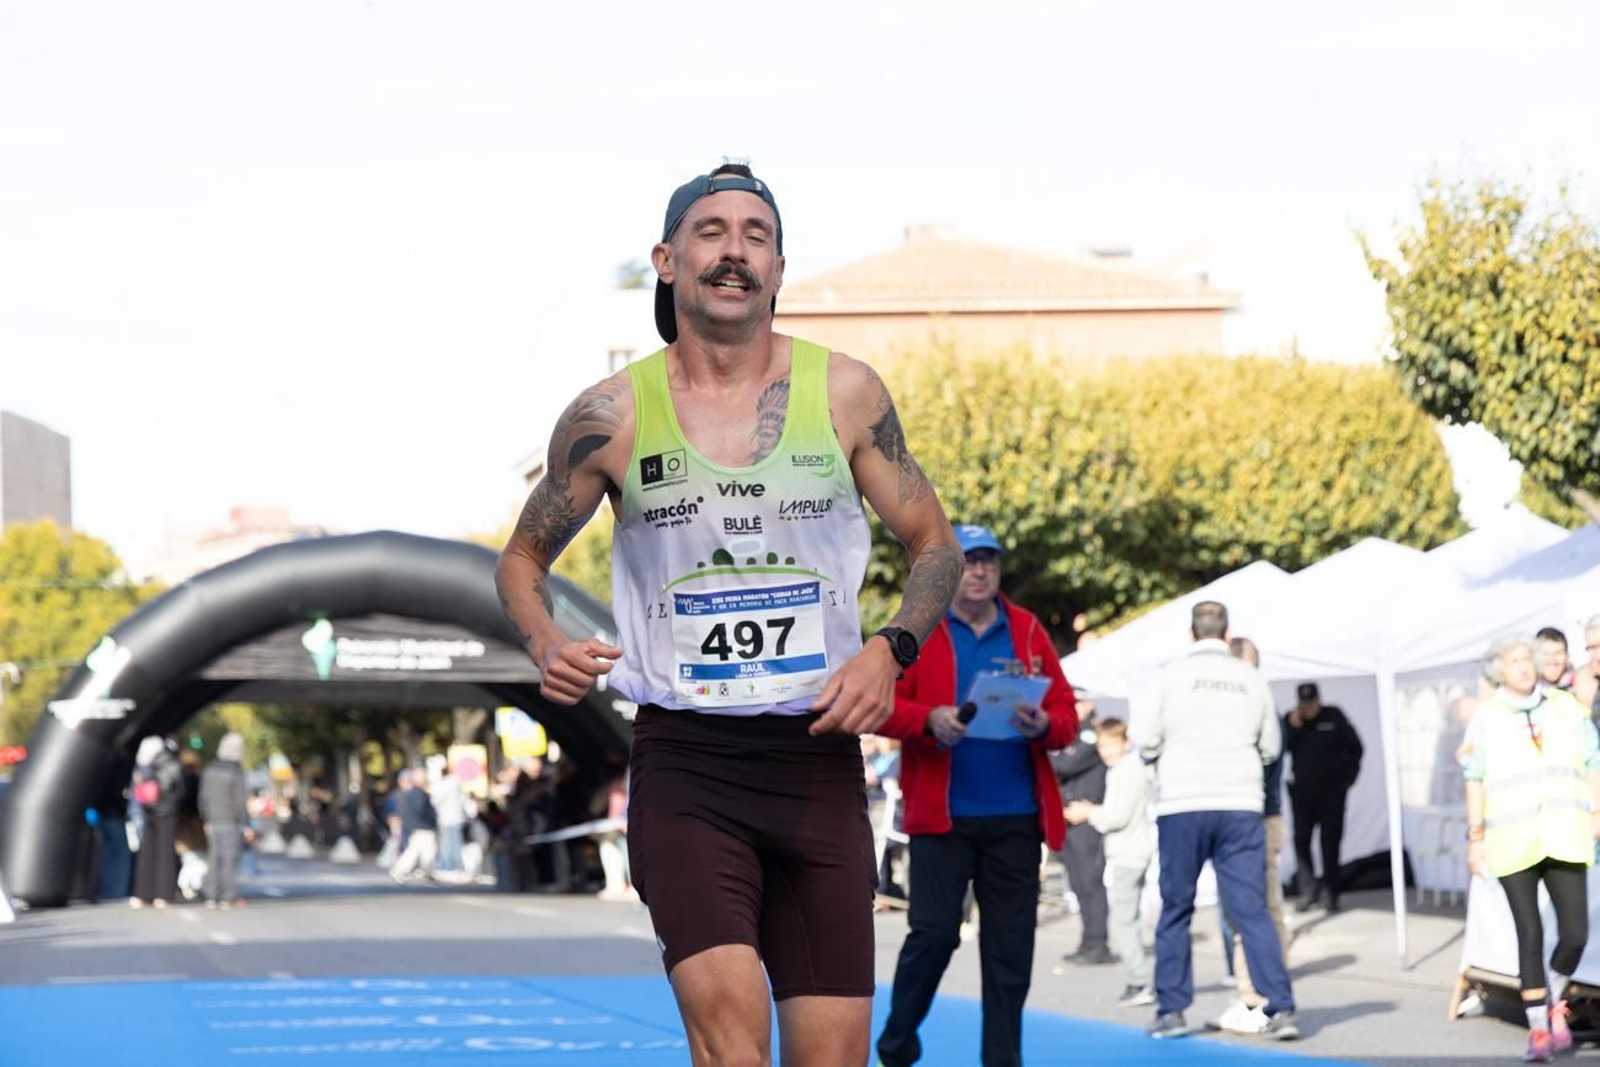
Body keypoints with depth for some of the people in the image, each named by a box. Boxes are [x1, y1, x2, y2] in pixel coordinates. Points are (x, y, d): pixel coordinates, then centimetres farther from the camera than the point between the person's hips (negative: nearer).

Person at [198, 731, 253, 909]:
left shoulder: (210, 770, 5)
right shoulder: (235, 773, -14)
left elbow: (204, 797, 10)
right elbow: (240, 801, -13)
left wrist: (206, 820, 19)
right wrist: (246, 825, -7)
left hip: (213, 822, 5)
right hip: (232, 822, -5)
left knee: (213, 858, 9)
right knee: (230, 859, -2)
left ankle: (211, 897, 9)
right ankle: (228, 897, -3)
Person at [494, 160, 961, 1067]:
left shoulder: (847, 394, 3)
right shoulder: (613, 416, -1)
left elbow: (934, 545, 12)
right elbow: (524, 558, 12)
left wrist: (891, 649, -7)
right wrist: (547, 646, -9)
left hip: (819, 755, 2)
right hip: (684, 761, -2)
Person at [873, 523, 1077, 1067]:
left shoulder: (1029, 632, 10)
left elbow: (1067, 713, 7)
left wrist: (1043, 725, -15)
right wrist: (929, 719, -20)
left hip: (1016, 818, 3)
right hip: (942, 815, -3)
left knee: (1010, 946, 3)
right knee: (934, 931, -6)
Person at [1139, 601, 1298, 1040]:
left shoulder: (1173, 675, -2)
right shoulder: (1251, 678, 7)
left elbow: (1146, 741, -1)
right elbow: (1271, 747, 13)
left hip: (1181, 807, -2)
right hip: (1241, 806, 2)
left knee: (1176, 910, 9)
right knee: (1252, 910, 0)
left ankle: (1171, 1011, 9)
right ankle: (1281, 1008, -7)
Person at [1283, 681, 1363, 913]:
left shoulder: (1333, 716, -2)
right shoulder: (1290, 720, 3)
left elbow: (1354, 747, 4)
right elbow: (1281, 748, -8)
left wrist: (1348, 777, 2)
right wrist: (1293, 727, -18)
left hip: (1332, 790, -1)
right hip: (1302, 790, 1)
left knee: (1331, 842, 1)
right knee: (1301, 840, -7)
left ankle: (1330, 893, 7)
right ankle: (1308, 891, -2)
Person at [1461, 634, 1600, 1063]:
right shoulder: (1486, 717, 4)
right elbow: (1475, 779, 4)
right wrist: (1476, 837, 0)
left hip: (1564, 841, 2)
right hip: (1512, 845, -2)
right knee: (1530, 936, -4)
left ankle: (1555, 1002, 22)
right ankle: (1538, 1030, 5)